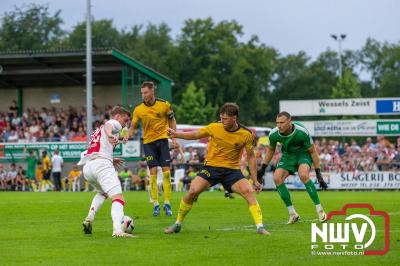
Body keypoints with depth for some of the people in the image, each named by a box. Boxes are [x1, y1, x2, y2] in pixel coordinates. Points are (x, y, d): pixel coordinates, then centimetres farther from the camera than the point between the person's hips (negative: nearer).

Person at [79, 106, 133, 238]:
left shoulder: (96, 131, 35)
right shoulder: (115, 123, 11)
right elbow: (108, 126, -15)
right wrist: (109, 135, -37)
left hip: (87, 167, 8)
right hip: (102, 164, -8)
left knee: (103, 192, 36)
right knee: (118, 198, -18)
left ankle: (89, 219, 19)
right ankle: (117, 230, -40)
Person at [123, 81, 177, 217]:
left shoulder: (164, 105, -5)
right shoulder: (138, 110, -5)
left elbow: (172, 120, 7)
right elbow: (133, 127, 1)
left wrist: (174, 137, 2)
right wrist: (127, 135, -19)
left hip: (162, 140, 0)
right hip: (148, 142, 0)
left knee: (166, 171, -4)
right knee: (153, 172, -7)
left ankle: (167, 204, 2)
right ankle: (155, 204, -1)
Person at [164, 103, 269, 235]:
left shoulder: (246, 134, -8)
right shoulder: (215, 127, -7)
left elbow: (251, 157, 3)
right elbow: (195, 135, 7)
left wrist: (255, 180, 3)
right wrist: (176, 134, -6)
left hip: (232, 169, 0)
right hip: (211, 167, 0)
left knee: (248, 191, -21)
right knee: (192, 191, -16)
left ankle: (260, 227, -16)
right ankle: (177, 224, 2)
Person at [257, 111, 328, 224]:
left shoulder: (301, 132, -31)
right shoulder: (274, 134, -20)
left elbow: (312, 151, -18)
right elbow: (271, 149, 4)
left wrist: (318, 174, -17)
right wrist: (263, 168, 5)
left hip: (303, 153, -4)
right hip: (288, 155, 4)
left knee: (303, 175, -33)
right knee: (277, 178, -18)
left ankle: (319, 210, -21)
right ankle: (292, 214, -7)